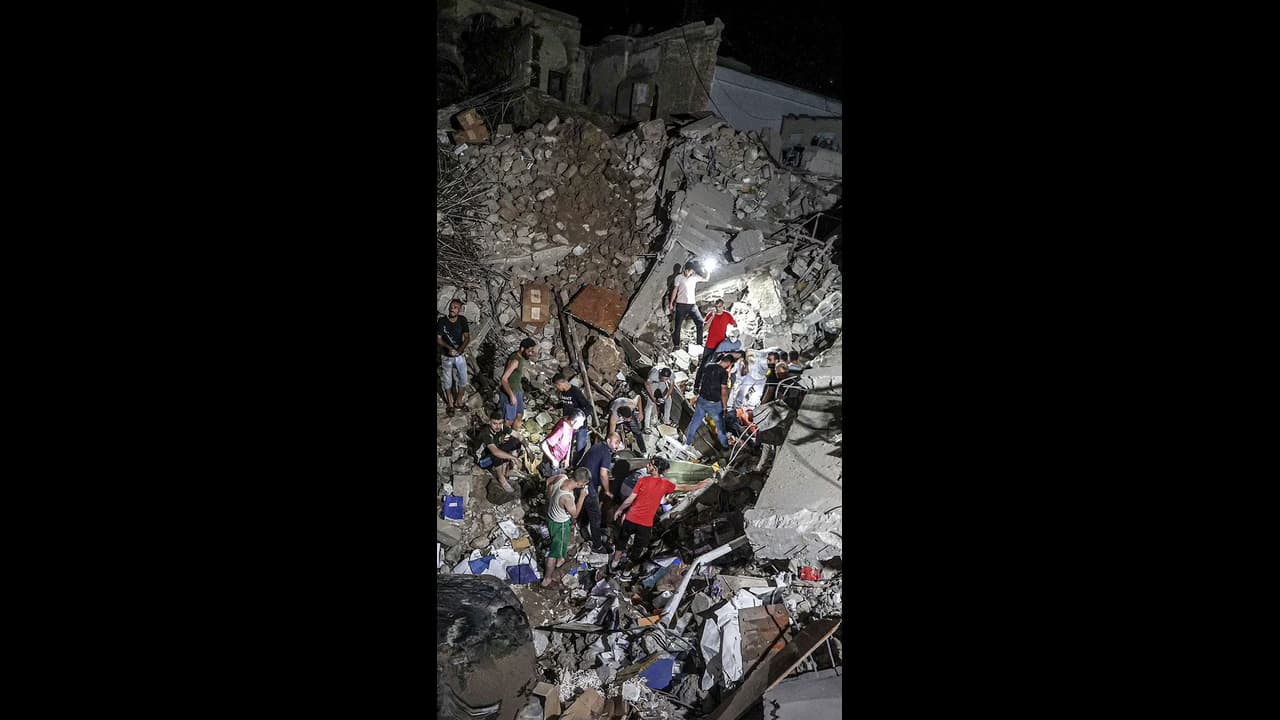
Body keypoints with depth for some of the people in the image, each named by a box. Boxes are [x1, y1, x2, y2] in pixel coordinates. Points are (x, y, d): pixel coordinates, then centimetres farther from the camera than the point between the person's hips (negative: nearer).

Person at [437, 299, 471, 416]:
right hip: (447, 357, -2)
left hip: (460, 356, 2)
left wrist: (460, 349, -23)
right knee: (448, 382, 9)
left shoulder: (462, 320, -7)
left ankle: (458, 402, 28)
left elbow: (467, 337, -7)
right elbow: (438, 339, -9)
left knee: (463, 380, 7)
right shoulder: (442, 321, -13)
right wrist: (449, 348, -24)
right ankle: (450, 404, 25)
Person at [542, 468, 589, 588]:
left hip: (551, 515, 8)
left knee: (563, 541, 35)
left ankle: (560, 559, 62)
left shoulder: (561, 476, -23)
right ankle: (547, 580, 30)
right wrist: (582, 497, -19)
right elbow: (575, 514, -22)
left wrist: (550, 500, 12)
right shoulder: (567, 497, -43)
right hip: (559, 524, -8)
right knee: (556, 550, 13)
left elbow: (548, 481, 1)